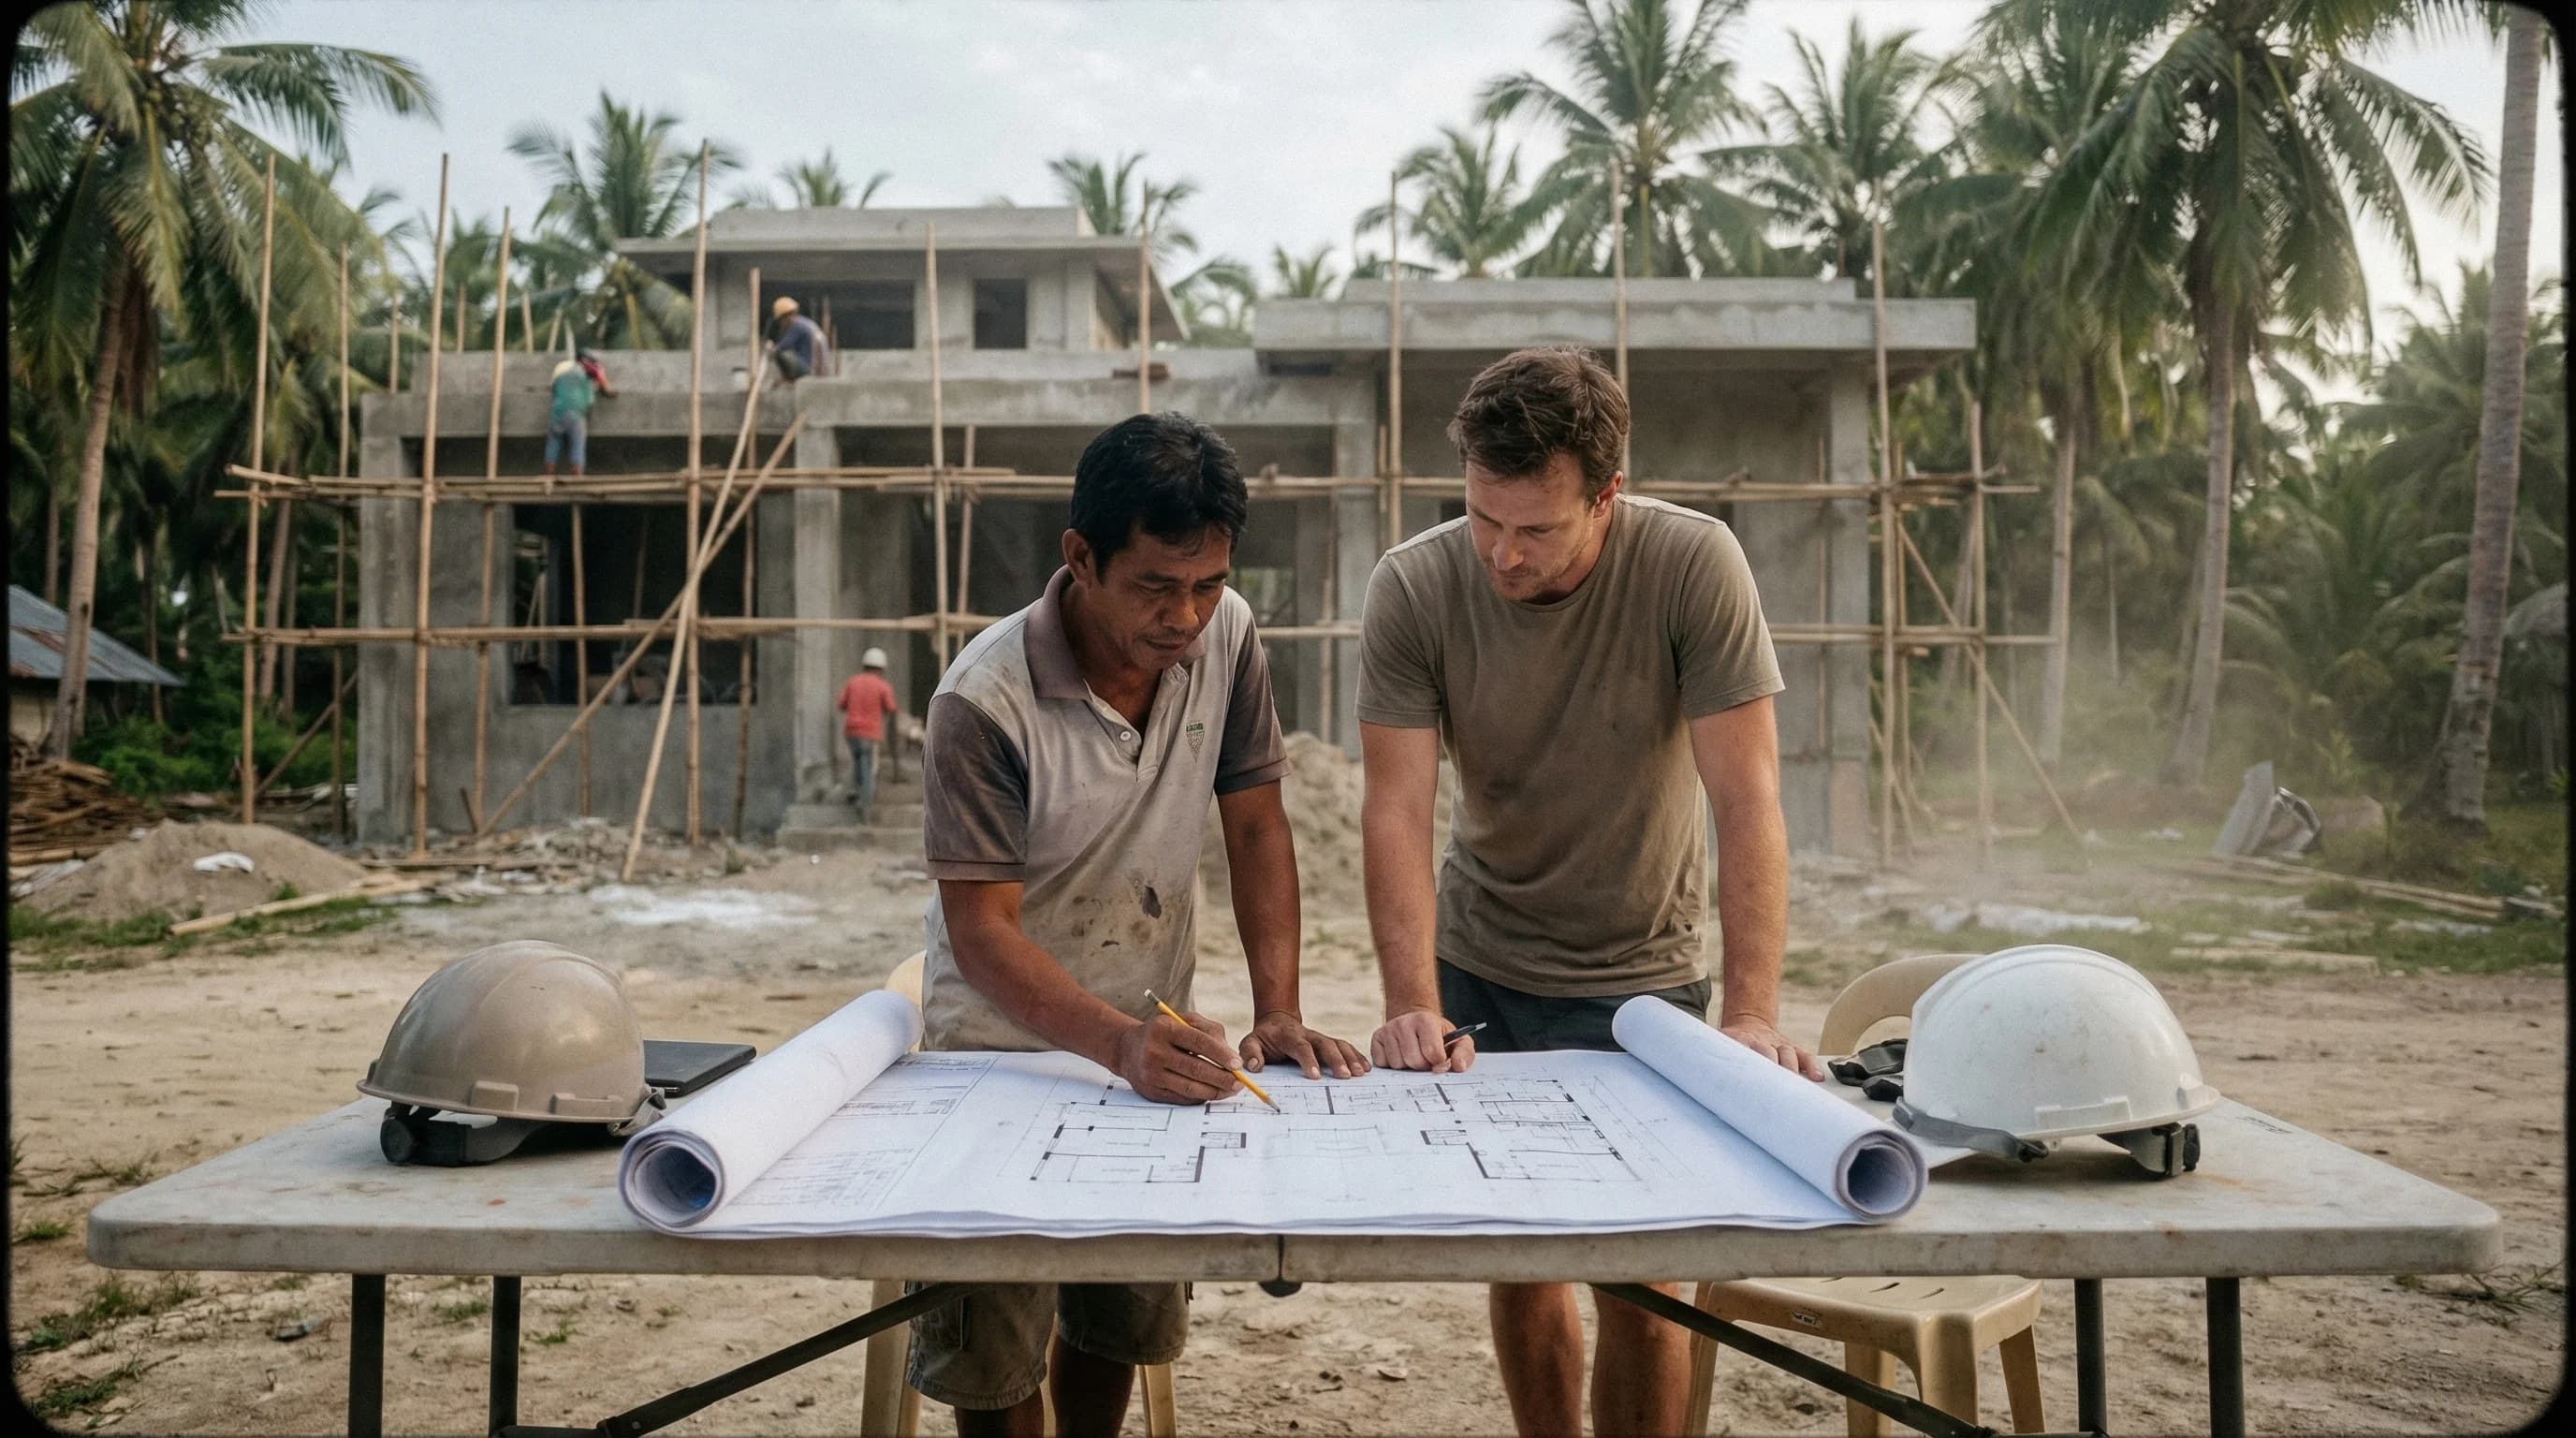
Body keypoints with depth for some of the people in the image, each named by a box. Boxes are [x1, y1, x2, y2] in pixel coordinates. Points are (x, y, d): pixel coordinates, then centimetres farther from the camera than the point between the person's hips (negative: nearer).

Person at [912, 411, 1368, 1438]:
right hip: (1005, 1044, -4)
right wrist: (1120, 1042, -40)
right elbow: (982, 932, -26)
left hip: (1149, 1035, 4)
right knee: (997, 1354, 5)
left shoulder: (1226, 634, -11)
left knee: (1122, 1324, 15)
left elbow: (1256, 826, -5)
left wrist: (1278, 1010, -15)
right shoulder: (986, 701, -26)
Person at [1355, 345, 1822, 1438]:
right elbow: (1396, 810, -19)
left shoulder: (1692, 565, -20)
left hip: (1641, 976, -1)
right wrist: (1413, 1006, -30)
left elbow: (1746, 799, -22)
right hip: (1479, 971, 2)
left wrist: (1751, 1013, -29)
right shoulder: (1412, 589, -16)